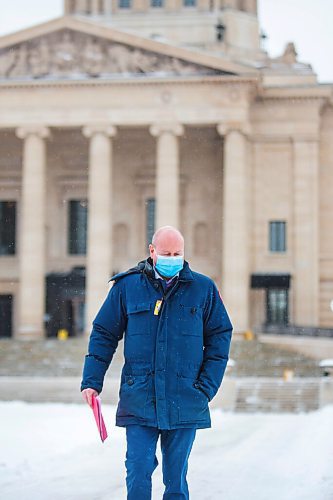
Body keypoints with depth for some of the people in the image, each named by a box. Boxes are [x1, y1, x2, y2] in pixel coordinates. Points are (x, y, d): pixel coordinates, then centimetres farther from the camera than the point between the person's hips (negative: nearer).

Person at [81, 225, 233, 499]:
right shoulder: (127, 286, 3)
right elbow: (103, 334, 8)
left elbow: (220, 336, 8)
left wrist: (207, 386, 0)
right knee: (138, 473, -6)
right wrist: (91, 381, 0)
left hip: (184, 402, 1)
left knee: (176, 476, 8)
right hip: (138, 401, -1)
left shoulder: (203, 289, 4)